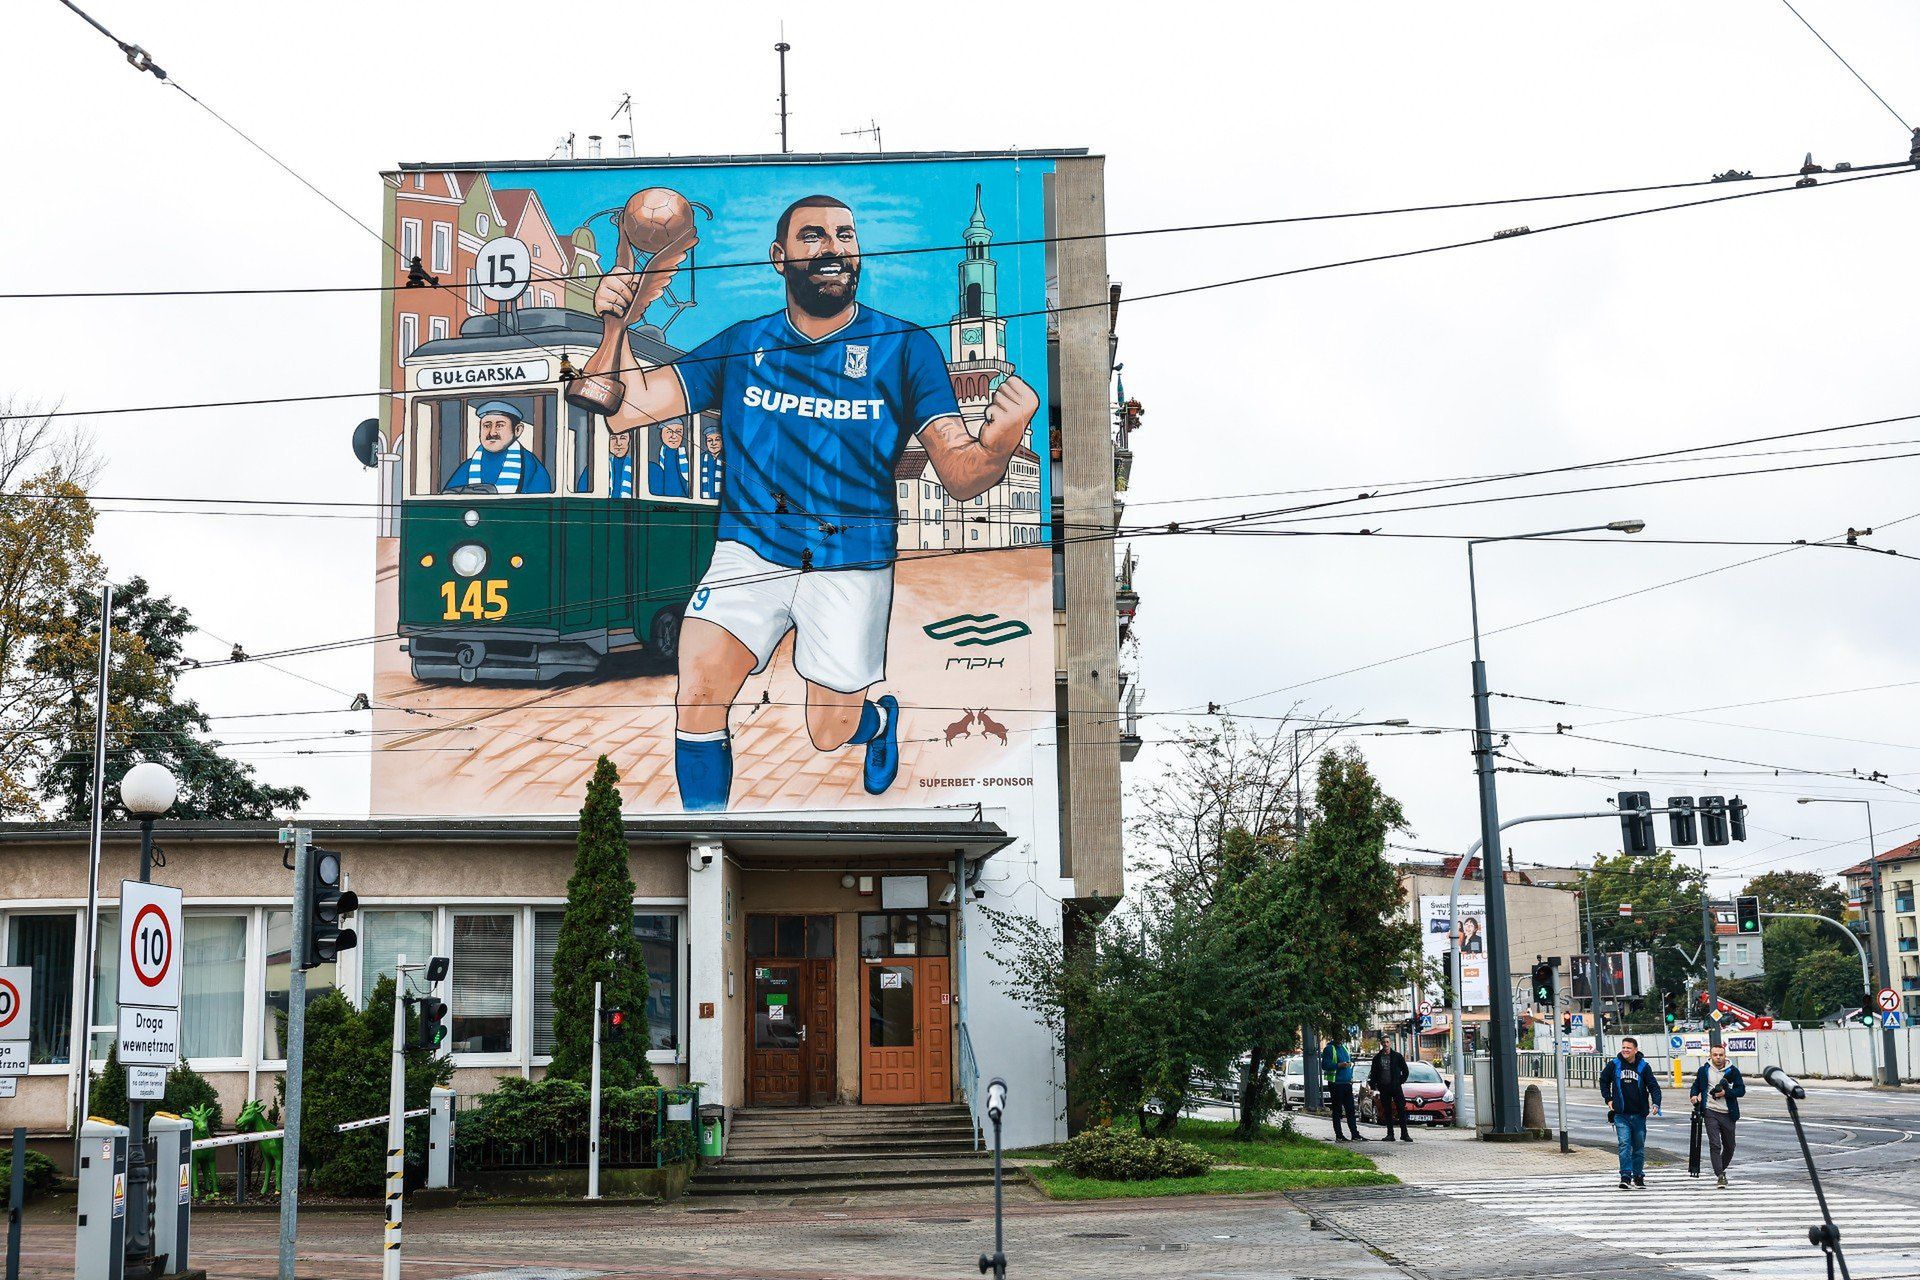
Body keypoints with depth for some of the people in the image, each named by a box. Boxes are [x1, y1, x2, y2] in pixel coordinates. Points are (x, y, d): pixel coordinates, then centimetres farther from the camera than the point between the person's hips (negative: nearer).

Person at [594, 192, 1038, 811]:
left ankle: (879, 715, 46)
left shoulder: (905, 348, -4)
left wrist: (997, 448, -34)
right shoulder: (741, 345, 2)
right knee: (697, 692, -20)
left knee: (829, 735, 8)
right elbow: (626, 408, -2)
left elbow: (959, 476, -11)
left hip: (852, 561, -1)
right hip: (750, 550, 1)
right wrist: (614, 324, -20)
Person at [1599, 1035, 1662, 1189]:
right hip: (1621, 1114, -1)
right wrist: (1608, 1099, 10)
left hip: (1639, 1114, 1)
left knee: (1639, 1146, 9)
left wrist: (1656, 1103, -17)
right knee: (1624, 1144, -13)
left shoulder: (1643, 1066, 0)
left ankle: (1638, 1176, 22)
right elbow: (1604, 1080, 17)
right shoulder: (1614, 1064, 1)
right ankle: (1625, 1176, -16)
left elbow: (1653, 1086, -1)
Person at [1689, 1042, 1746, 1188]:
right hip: (1711, 1112, -1)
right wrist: (1694, 1095, -5)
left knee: (1729, 1147, 13)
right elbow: (1696, 1086, 16)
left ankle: (1720, 1169, 35)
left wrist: (1726, 1092, -15)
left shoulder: (1733, 1071, 2)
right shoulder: (1703, 1070, 4)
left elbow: (1741, 1090, -1)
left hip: (1728, 1114, 1)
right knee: (1715, 1145, -13)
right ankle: (1720, 1176, -14)